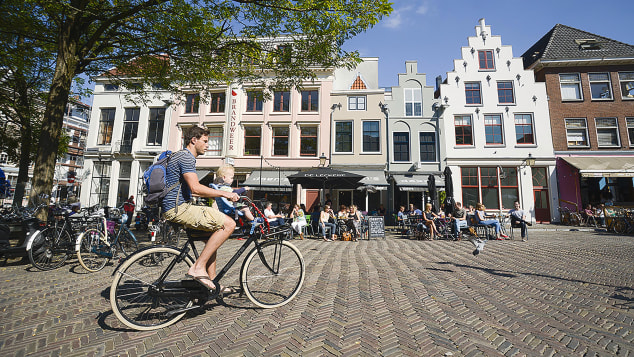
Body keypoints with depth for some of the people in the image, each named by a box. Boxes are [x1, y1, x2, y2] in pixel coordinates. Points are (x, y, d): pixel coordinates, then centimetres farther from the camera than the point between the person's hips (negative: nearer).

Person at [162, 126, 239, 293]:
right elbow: (196, 188, -24)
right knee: (229, 224, -19)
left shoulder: (183, 156, 23)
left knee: (213, 232, 19)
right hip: (179, 209, -11)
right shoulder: (186, 157, -11)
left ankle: (212, 280, 20)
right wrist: (224, 193, -18)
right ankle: (198, 267, -12)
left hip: (176, 208, 11)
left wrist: (216, 193, 23)